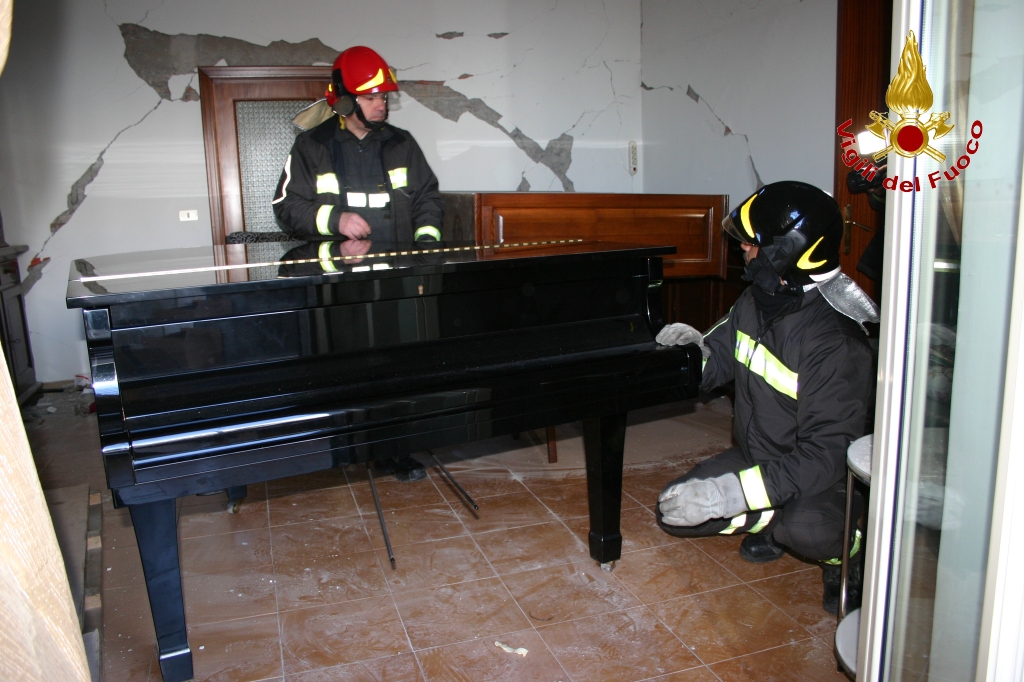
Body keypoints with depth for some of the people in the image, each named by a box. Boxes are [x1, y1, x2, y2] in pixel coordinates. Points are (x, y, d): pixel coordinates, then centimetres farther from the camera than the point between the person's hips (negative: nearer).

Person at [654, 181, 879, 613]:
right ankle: (774, 521, 14)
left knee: (805, 528, -37)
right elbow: (719, 362, 9)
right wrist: (695, 350, -17)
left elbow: (827, 455, -33)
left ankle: (845, 548, -1)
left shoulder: (834, 342, -30)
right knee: (675, 512, -6)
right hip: (757, 456, 7)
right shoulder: (756, 303, -5)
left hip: (821, 476, -7)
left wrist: (729, 492, -40)